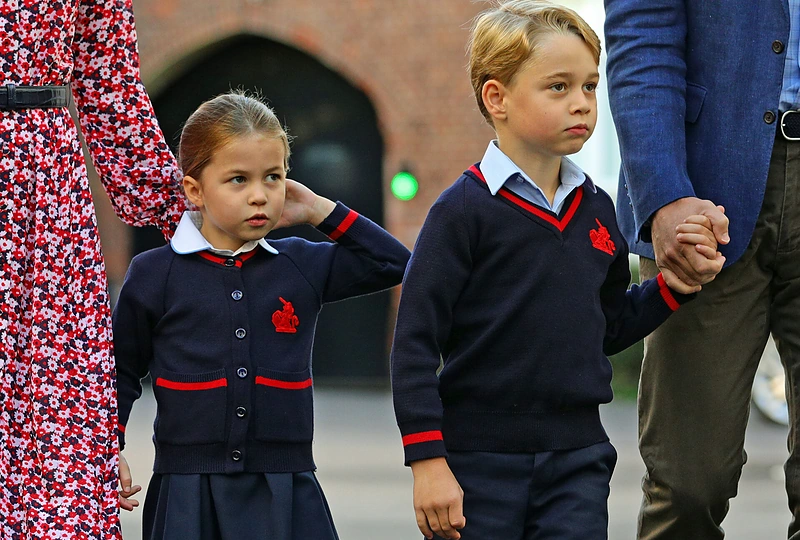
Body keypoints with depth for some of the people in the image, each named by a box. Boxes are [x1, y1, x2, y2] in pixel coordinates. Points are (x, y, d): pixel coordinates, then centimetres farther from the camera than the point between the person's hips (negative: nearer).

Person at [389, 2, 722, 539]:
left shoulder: (596, 209, 10)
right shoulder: (464, 210, -9)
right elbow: (415, 343, -10)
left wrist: (673, 283, 5)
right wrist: (428, 462, -14)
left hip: (577, 463, 5)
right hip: (477, 460, -4)